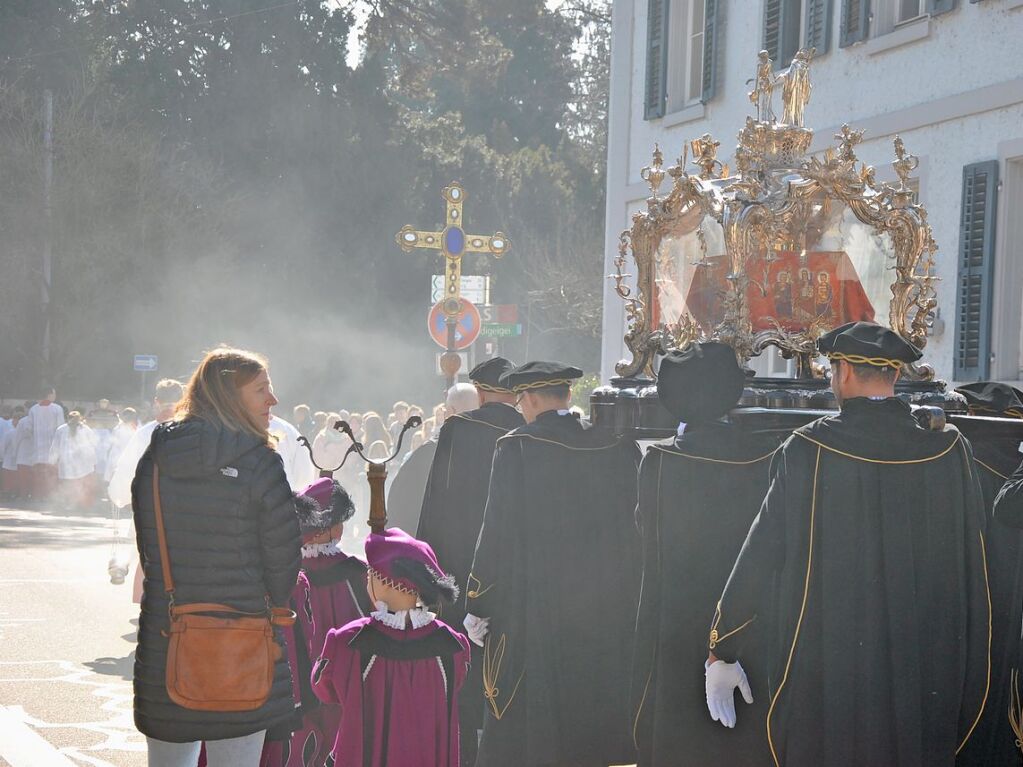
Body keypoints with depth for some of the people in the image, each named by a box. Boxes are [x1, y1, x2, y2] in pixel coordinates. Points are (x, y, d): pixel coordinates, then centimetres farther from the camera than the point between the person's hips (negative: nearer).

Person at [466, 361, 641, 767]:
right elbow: (635, 525, 5)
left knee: (525, 728, 5)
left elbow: (497, 531, -11)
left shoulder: (516, 448, -11)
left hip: (532, 608, -4)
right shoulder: (619, 446, 0)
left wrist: (478, 605, -3)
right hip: (608, 609, 4)